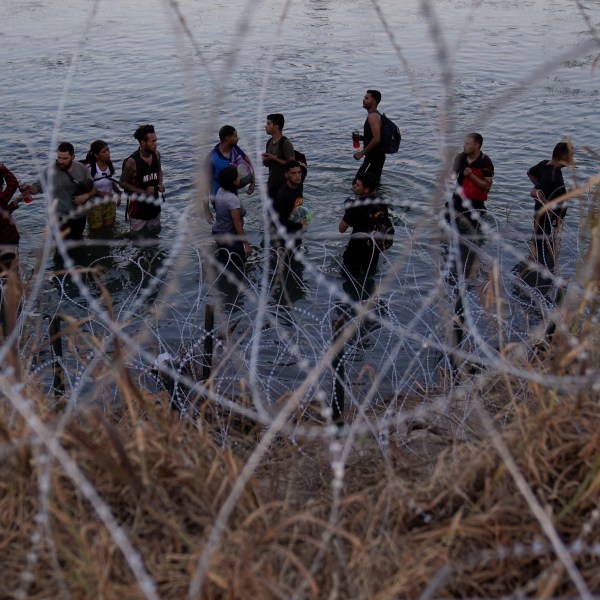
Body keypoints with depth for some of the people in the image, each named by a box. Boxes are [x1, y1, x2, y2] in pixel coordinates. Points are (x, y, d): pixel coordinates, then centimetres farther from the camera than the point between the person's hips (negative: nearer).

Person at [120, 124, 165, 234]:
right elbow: (123, 183, -14)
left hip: (154, 204, 5)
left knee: (154, 234, 21)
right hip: (139, 206, -5)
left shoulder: (156, 154, -7)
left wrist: (160, 184, -7)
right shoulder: (132, 162, -24)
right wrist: (144, 192, -22)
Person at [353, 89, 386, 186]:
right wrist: (361, 137, 8)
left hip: (375, 157, -11)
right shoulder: (374, 115, 14)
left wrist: (362, 153, -22)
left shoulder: (373, 116, -19)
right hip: (375, 156, 11)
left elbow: (376, 139, -27)